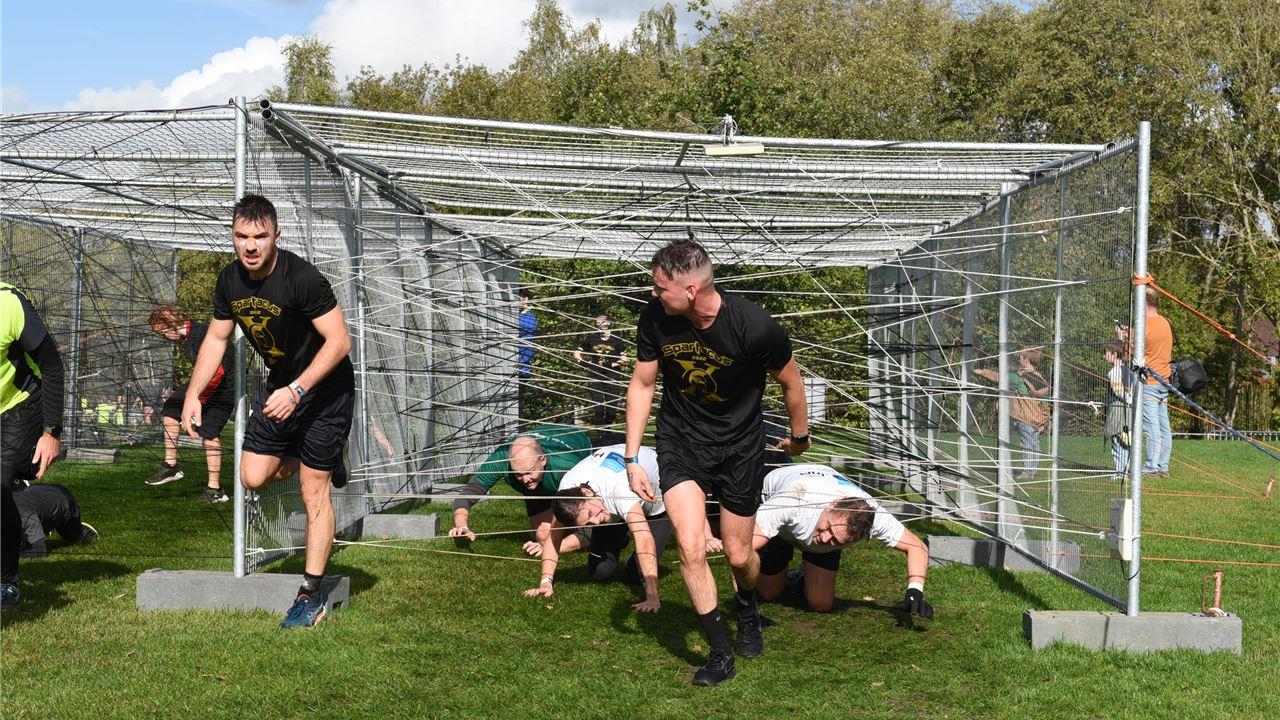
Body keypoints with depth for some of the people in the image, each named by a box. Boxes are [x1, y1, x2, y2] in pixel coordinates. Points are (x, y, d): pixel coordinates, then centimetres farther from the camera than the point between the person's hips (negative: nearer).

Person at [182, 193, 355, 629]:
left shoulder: (302, 278, -26)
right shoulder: (230, 281, -5)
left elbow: (339, 342, -25)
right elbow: (216, 339, 9)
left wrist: (296, 392, -32)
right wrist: (192, 394, 0)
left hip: (325, 388, -7)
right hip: (281, 386, 7)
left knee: (314, 491, -6)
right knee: (253, 477, 1)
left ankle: (312, 597, 2)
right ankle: (308, 458, 32)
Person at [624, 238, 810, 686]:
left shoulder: (755, 326, -27)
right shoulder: (655, 318, -18)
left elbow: (791, 382, -7)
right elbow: (642, 384, -2)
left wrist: (799, 437, 9)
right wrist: (632, 458, -4)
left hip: (740, 447, -1)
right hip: (680, 443, 1)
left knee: (739, 555, 10)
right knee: (691, 548, -15)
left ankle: (746, 607, 46)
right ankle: (721, 653, 2)